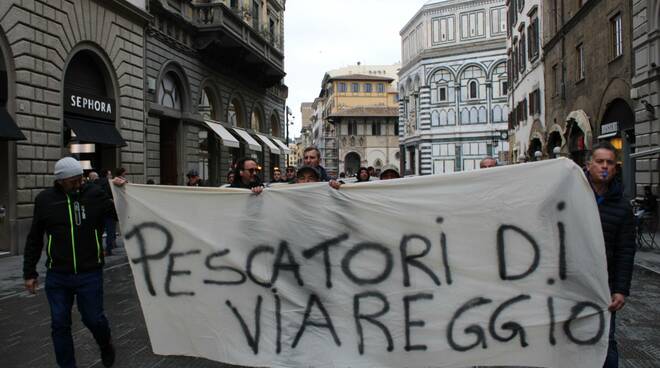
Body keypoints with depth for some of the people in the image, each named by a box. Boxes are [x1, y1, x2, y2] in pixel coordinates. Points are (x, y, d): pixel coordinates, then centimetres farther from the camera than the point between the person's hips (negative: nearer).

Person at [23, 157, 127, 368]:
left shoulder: (94, 194, -5)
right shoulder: (45, 199, 0)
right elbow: (34, 239, 8)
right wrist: (29, 273, 9)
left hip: (90, 273, -1)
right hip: (57, 276, 2)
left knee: (93, 318, 8)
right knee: (60, 325, 8)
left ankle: (105, 344, 40)